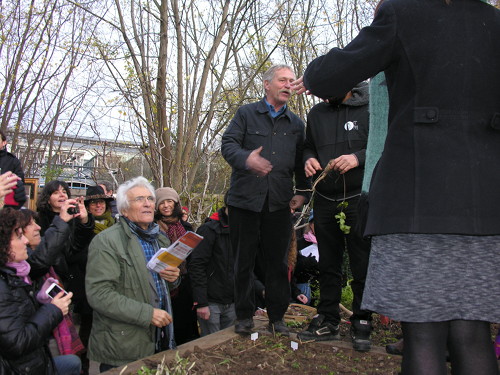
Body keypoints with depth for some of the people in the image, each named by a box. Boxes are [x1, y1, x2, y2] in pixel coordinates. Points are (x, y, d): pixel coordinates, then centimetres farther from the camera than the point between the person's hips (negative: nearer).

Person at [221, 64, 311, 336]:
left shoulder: (296, 124, 17)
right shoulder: (246, 114, 7)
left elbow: (301, 162, 16)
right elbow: (228, 144, -4)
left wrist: (302, 192, 2)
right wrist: (246, 159, -25)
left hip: (279, 203, 2)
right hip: (245, 199, -2)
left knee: (278, 262, 5)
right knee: (243, 261, 5)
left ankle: (277, 317, 19)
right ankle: (244, 315, 19)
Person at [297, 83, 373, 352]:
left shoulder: (370, 108, -3)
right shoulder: (316, 113, 13)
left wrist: (358, 157, -20)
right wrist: (308, 160, 0)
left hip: (359, 200, -5)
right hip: (325, 201, 5)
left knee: (362, 265, 3)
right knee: (328, 264, 12)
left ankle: (361, 324, 16)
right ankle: (328, 321, 23)